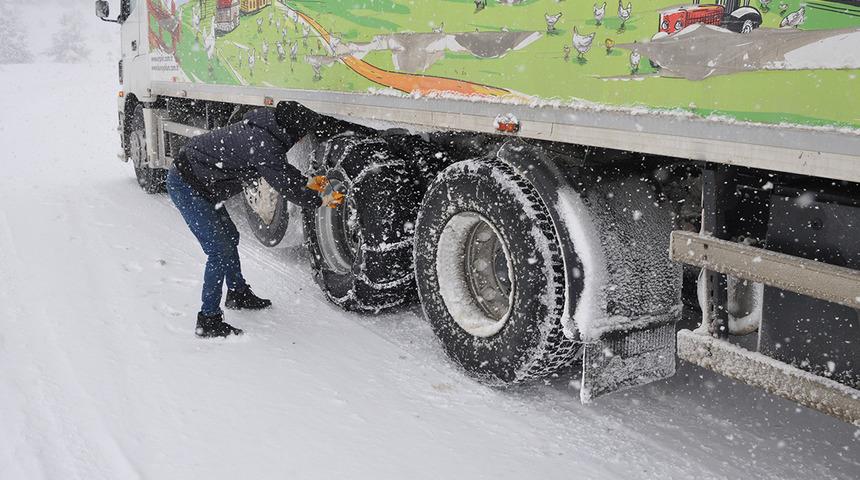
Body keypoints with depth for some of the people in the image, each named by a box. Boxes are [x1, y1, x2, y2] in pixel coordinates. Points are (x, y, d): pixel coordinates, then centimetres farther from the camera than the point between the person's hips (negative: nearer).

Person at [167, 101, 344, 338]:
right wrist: (321, 201, -2)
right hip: (188, 188, -10)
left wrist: (308, 182, 23)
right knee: (219, 252, -9)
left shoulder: (264, 128, 3)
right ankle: (208, 321, -1)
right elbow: (288, 188, -17)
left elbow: (281, 167, 21)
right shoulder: (265, 148, -26)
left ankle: (238, 294, 39)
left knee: (229, 237, 21)